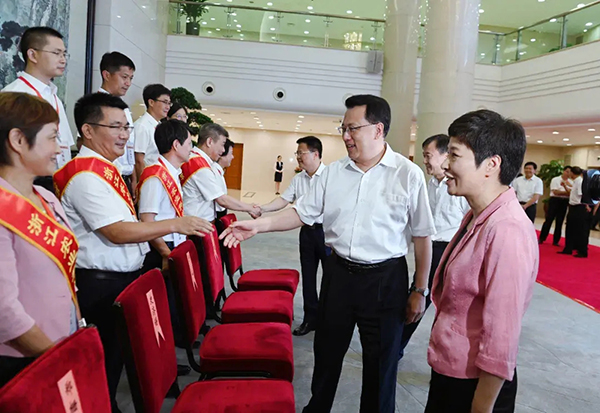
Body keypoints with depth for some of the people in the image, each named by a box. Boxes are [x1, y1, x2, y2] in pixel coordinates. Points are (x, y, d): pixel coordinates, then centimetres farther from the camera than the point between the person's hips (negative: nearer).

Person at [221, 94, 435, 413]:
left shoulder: (408, 174, -9)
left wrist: (420, 291, -4)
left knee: (381, 362, 12)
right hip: (338, 272, 4)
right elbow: (302, 213, 5)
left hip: (386, 279, -3)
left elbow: (422, 236, -5)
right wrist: (258, 226, -8)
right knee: (326, 352, 20)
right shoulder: (333, 172, 2)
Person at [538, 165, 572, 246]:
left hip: (564, 202, 4)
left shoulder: (570, 182, 8)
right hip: (555, 200, -3)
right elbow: (555, 192, -11)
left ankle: (556, 241, 12)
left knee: (559, 222, 6)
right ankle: (541, 238, 5)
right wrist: (566, 193, -12)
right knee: (549, 220, -3)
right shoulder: (555, 179, -3)